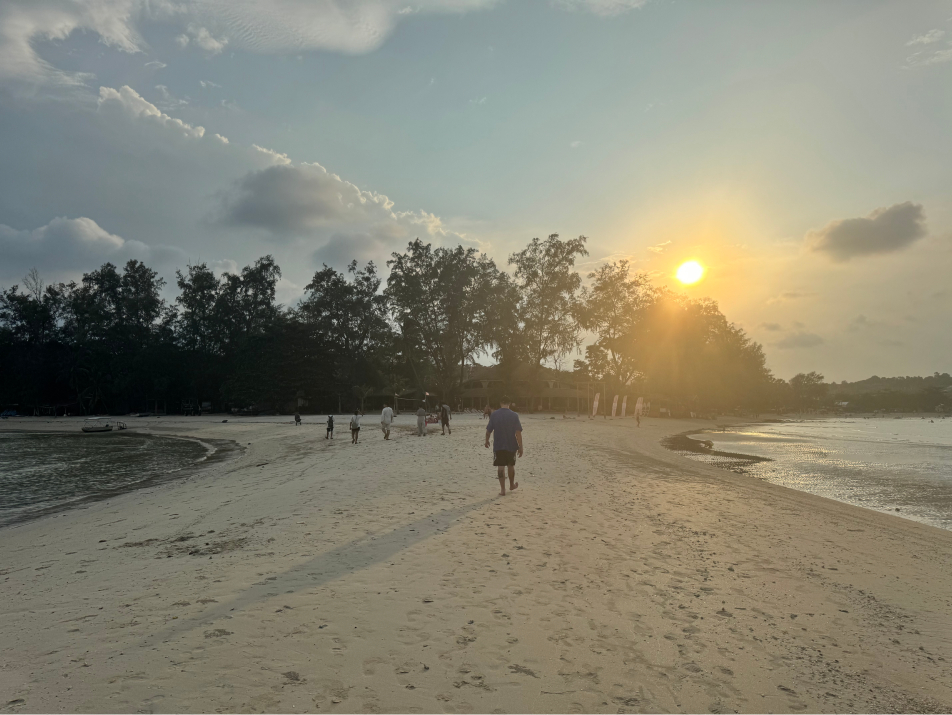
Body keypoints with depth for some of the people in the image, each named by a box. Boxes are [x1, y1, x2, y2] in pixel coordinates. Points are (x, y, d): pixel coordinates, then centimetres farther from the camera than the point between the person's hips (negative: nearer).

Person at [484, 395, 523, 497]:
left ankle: (502, 489, 0)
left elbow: (488, 430, -2)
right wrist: (520, 447, -6)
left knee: (500, 467, 3)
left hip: (498, 446, -1)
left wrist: (487, 441, 16)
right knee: (511, 465, 18)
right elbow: (518, 433, -10)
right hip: (511, 446, 1)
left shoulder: (494, 415, -5)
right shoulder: (514, 415, -7)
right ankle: (512, 485, 35)